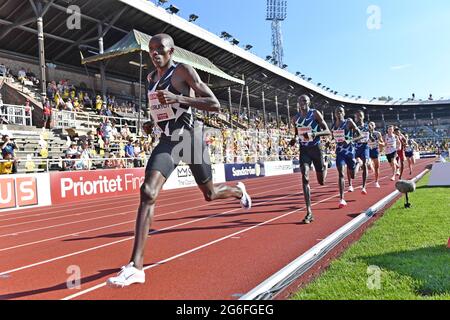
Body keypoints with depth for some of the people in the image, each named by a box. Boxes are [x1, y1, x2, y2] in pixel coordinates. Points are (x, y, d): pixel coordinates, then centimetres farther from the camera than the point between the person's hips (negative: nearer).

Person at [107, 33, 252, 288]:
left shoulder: (184, 71, -7)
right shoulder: (151, 77, 13)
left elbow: (215, 105, -15)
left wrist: (178, 99, -26)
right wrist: (154, 122, 16)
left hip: (190, 136, -4)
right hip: (168, 140, 5)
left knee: (210, 194, 14)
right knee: (148, 192, -19)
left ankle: (238, 191, 53)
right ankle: (136, 266, -22)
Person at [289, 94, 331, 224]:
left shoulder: (315, 114, -7)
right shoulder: (295, 118, 6)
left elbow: (328, 131, -9)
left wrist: (314, 134, -27)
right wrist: (295, 138, -4)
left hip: (315, 148, -2)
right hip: (304, 149, 3)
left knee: (322, 182, 7)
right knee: (305, 178, -15)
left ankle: (325, 167, 47)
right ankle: (309, 213, -13)